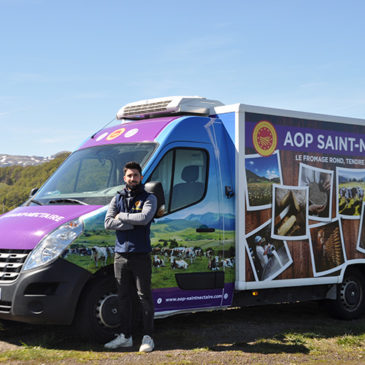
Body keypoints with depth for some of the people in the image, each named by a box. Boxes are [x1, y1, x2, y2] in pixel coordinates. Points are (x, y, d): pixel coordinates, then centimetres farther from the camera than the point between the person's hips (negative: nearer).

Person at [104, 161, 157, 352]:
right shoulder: (117, 199, 13)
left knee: (144, 297, -1)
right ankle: (125, 336, 18)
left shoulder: (149, 198, 2)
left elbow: (145, 218, -18)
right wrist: (134, 223, -10)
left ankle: (148, 337, 6)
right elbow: (108, 223, -2)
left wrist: (122, 216, -8)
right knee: (124, 297, 10)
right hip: (120, 255, 4)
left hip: (140, 255, -4)